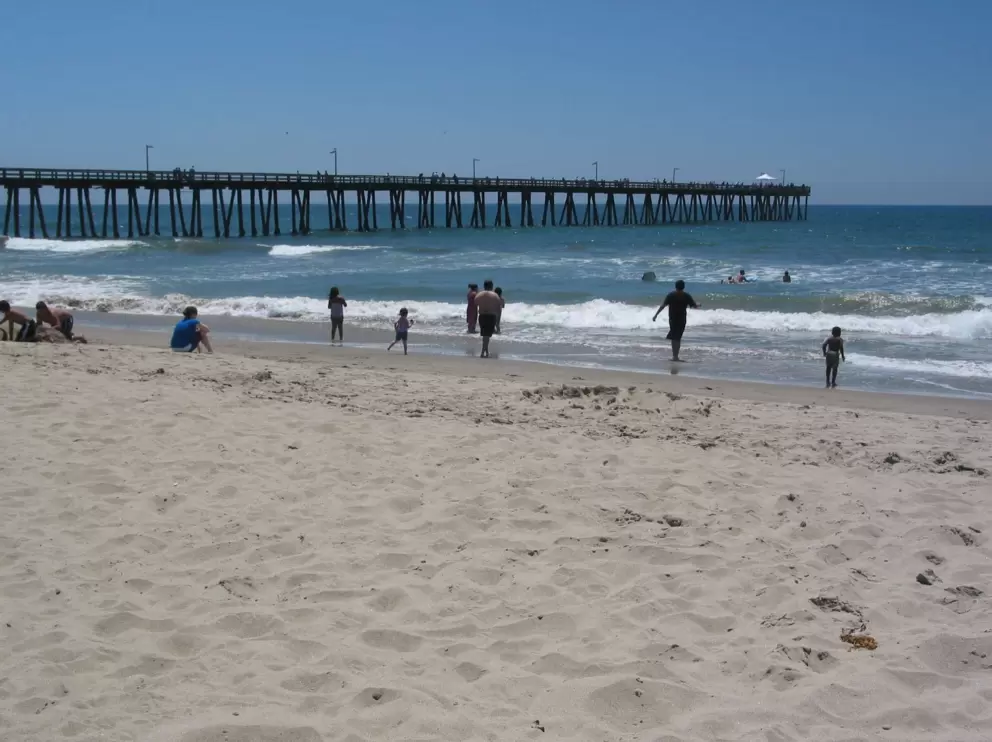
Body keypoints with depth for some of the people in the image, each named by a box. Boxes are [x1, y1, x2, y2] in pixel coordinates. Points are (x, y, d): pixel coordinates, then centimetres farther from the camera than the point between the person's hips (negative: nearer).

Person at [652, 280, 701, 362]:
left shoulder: (671, 295, -3)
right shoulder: (686, 296, -2)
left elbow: (663, 305, -10)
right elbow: (695, 306, 4)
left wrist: (656, 315, -8)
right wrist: (699, 305, 28)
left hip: (672, 319, 1)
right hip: (682, 319, -1)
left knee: (674, 337, 12)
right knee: (678, 338, 4)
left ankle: (675, 356, 11)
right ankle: (675, 356, -1)